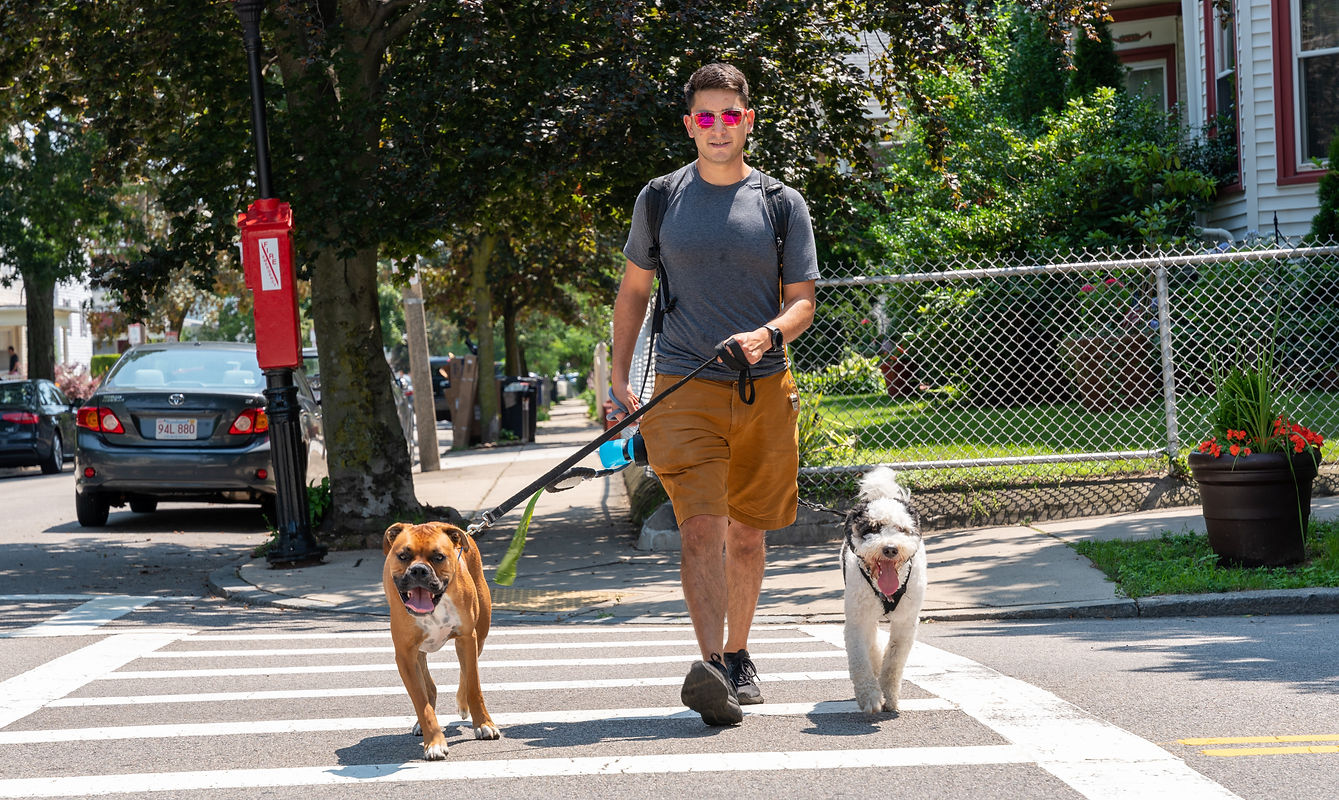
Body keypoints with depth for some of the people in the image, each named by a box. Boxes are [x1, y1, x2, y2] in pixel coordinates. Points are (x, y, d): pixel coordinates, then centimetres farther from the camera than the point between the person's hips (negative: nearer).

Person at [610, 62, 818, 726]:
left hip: (764, 389, 1)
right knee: (701, 526, -16)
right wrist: (618, 378, 8)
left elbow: (803, 300, 5)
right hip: (685, 387, -1)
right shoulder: (660, 198, 7)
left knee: (747, 531, 11)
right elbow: (633, 289, 15)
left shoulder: (783, 204, 5)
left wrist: (768, 334, -17)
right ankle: (710, 668, -24)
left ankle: (738, 656, 27)